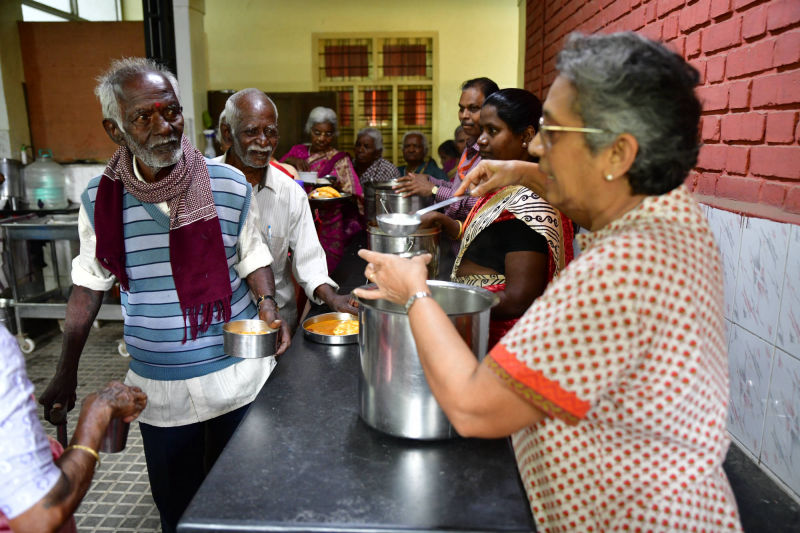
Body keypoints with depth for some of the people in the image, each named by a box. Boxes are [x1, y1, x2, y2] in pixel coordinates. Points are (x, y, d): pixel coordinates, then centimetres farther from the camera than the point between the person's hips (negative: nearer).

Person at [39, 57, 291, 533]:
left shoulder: (228, 185, -10)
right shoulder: (99, 199, -5)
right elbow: (90, 282, 7)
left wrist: (267, 304, -15)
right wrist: (67, 372, 8)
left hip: (238, 377, -1)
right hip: (158, 386, 1)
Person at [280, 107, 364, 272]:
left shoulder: (340, 160, 4)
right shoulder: (297, 151, 14)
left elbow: (353, 197, -2)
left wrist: (337, 188, -21)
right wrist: (289, 161, -10)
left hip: (326, 229, -2)